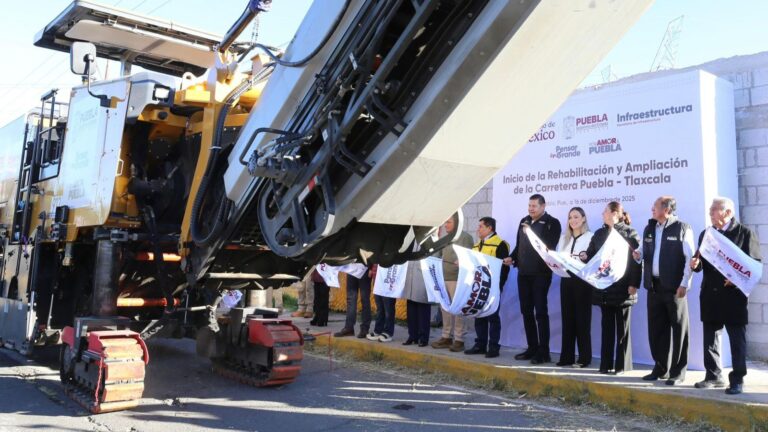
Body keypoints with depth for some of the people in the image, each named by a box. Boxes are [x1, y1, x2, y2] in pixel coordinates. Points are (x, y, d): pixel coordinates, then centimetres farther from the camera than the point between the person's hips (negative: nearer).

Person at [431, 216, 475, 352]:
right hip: (443, 278, 7)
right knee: (445, 309, 10)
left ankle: (459, 339, 1)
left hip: (457, 279, -7)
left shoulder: (465, 237, -4)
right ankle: (447, 337, 18)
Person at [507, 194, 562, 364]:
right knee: (526, 311, 10)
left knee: (540, 312, -3)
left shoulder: (552, 223, -5)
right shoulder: (524, 221, 15)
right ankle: (532, 348, 19)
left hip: (540, 274, -6)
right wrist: (512, 257, 4)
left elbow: (550, 246, -14)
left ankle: (543, 351, 4)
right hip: (523, 273, 7)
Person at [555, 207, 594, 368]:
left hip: (582, 280, -5)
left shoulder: (590, 237, -1)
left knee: (582, 318, -1)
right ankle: (567, 356, 11)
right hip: (566, 280, 5)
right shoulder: (564, 238, 16)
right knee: (567, 318, 6)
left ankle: (584, 357, 6)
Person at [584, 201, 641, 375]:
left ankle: (622, 365, 11)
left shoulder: (630, 233, -4)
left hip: (622, 288, -5)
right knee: (606, 326, 9)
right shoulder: (599, 234, 13)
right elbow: (590, 255, 13)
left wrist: (634, 284, -15)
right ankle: (606, 364, 14)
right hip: (604, 288, 5)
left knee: (622, 327, 4)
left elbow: (637, 259, -8)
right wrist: (584, 257, -11)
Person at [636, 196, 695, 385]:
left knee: (678, 329, 2)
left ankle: (678, 372, 10)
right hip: (654, 286, 6)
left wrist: (684, 284, -15)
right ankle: (661, 368, 22)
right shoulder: (649, 228, 13)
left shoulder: (682, 228, -6)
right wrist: (638, 254, -1)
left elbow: (690, 259, -10)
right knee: (656, 329, 10)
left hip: (674, 286, -6)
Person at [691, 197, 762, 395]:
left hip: (734, 294, -6)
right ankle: (713, 376, 21)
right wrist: (696, 264, -6)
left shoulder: (745, 233, -4)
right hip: (710, 294, 6)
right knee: (710, 338, 11)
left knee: (737, 339, 2)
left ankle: (737, 380, 9)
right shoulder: (706, 234, 13)